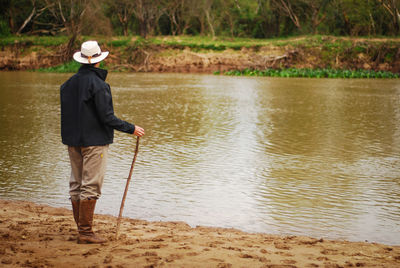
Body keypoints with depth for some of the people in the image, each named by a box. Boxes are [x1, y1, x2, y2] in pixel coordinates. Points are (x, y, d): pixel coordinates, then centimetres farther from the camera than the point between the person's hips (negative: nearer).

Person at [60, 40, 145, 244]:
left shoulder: (68, 83, 9)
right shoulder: (98, 84, -15)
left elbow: (66, 113, 13)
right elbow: (107, 117, -17)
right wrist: (131, 128, -9)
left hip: (73, 141, 8)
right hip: (94, 141, -7)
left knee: (76, 185, 12)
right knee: (90, 187, -4)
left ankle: (81, 228, 19)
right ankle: (86, 232, -2)